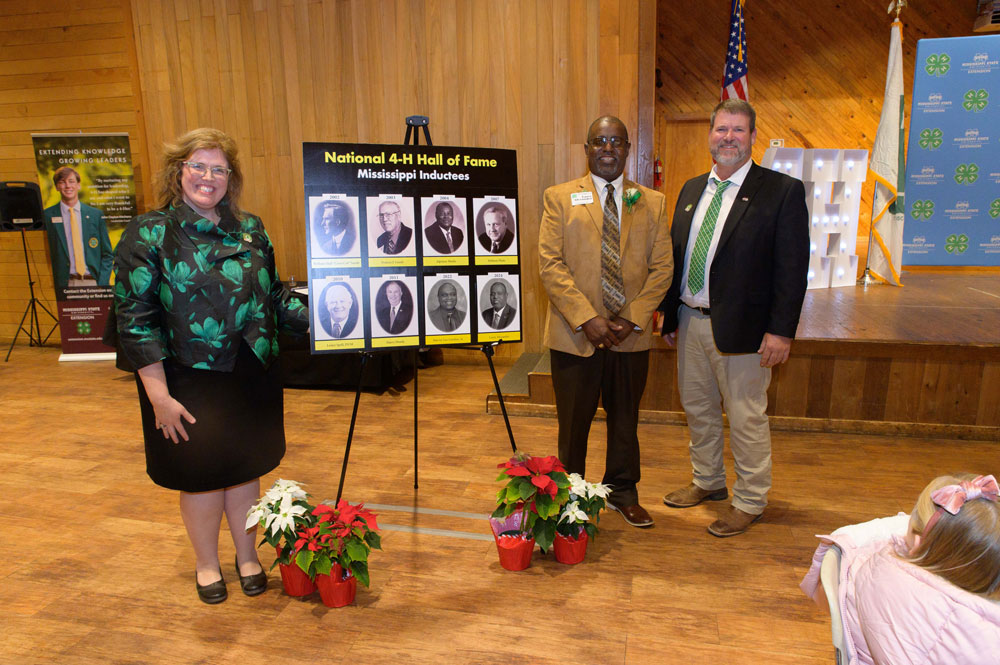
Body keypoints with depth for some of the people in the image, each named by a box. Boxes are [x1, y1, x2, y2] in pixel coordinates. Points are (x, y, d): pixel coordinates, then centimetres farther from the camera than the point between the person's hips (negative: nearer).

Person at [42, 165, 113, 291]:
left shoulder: (96, 215, 10)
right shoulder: (48, 215, 6)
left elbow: (107, 254, 11)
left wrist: (102, 284, -1)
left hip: (93, 282, 1)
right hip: (64, 285, -1)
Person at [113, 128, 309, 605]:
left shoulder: (250, 230, 6)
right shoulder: (148, 235, -7)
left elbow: (274, 295, 14)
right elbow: (135, 318, -11)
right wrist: (159, 395, -15)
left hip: (252, 375, 4)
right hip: (191, 382, -3)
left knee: (246, 466, 15)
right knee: (201, 474, 10)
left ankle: (247, 556, 36)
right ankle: (206, 562, 34)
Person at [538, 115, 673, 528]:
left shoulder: (652, 203, 9)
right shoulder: (559, 198, 2)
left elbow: (662, 267, 4)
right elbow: (550, 264, -6)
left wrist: (633, 319, -9)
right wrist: (586, 319, -15)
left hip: (632, 335, 2)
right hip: (575, 335, -2)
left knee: (625, 419, 15)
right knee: (573, 422, 8)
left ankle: (623, 493, 33)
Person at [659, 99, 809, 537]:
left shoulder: (782, 191, -7)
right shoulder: (692, 189, 11)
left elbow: (792, 267, -11)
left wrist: (780, 330, -16)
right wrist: (670, 313, 10)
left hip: (741, 327, -6)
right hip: (690, 322, 6)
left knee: (746, 418, 6)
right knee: (697, 409, 18)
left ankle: (749, 501, 25)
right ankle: (708, 482, 39)